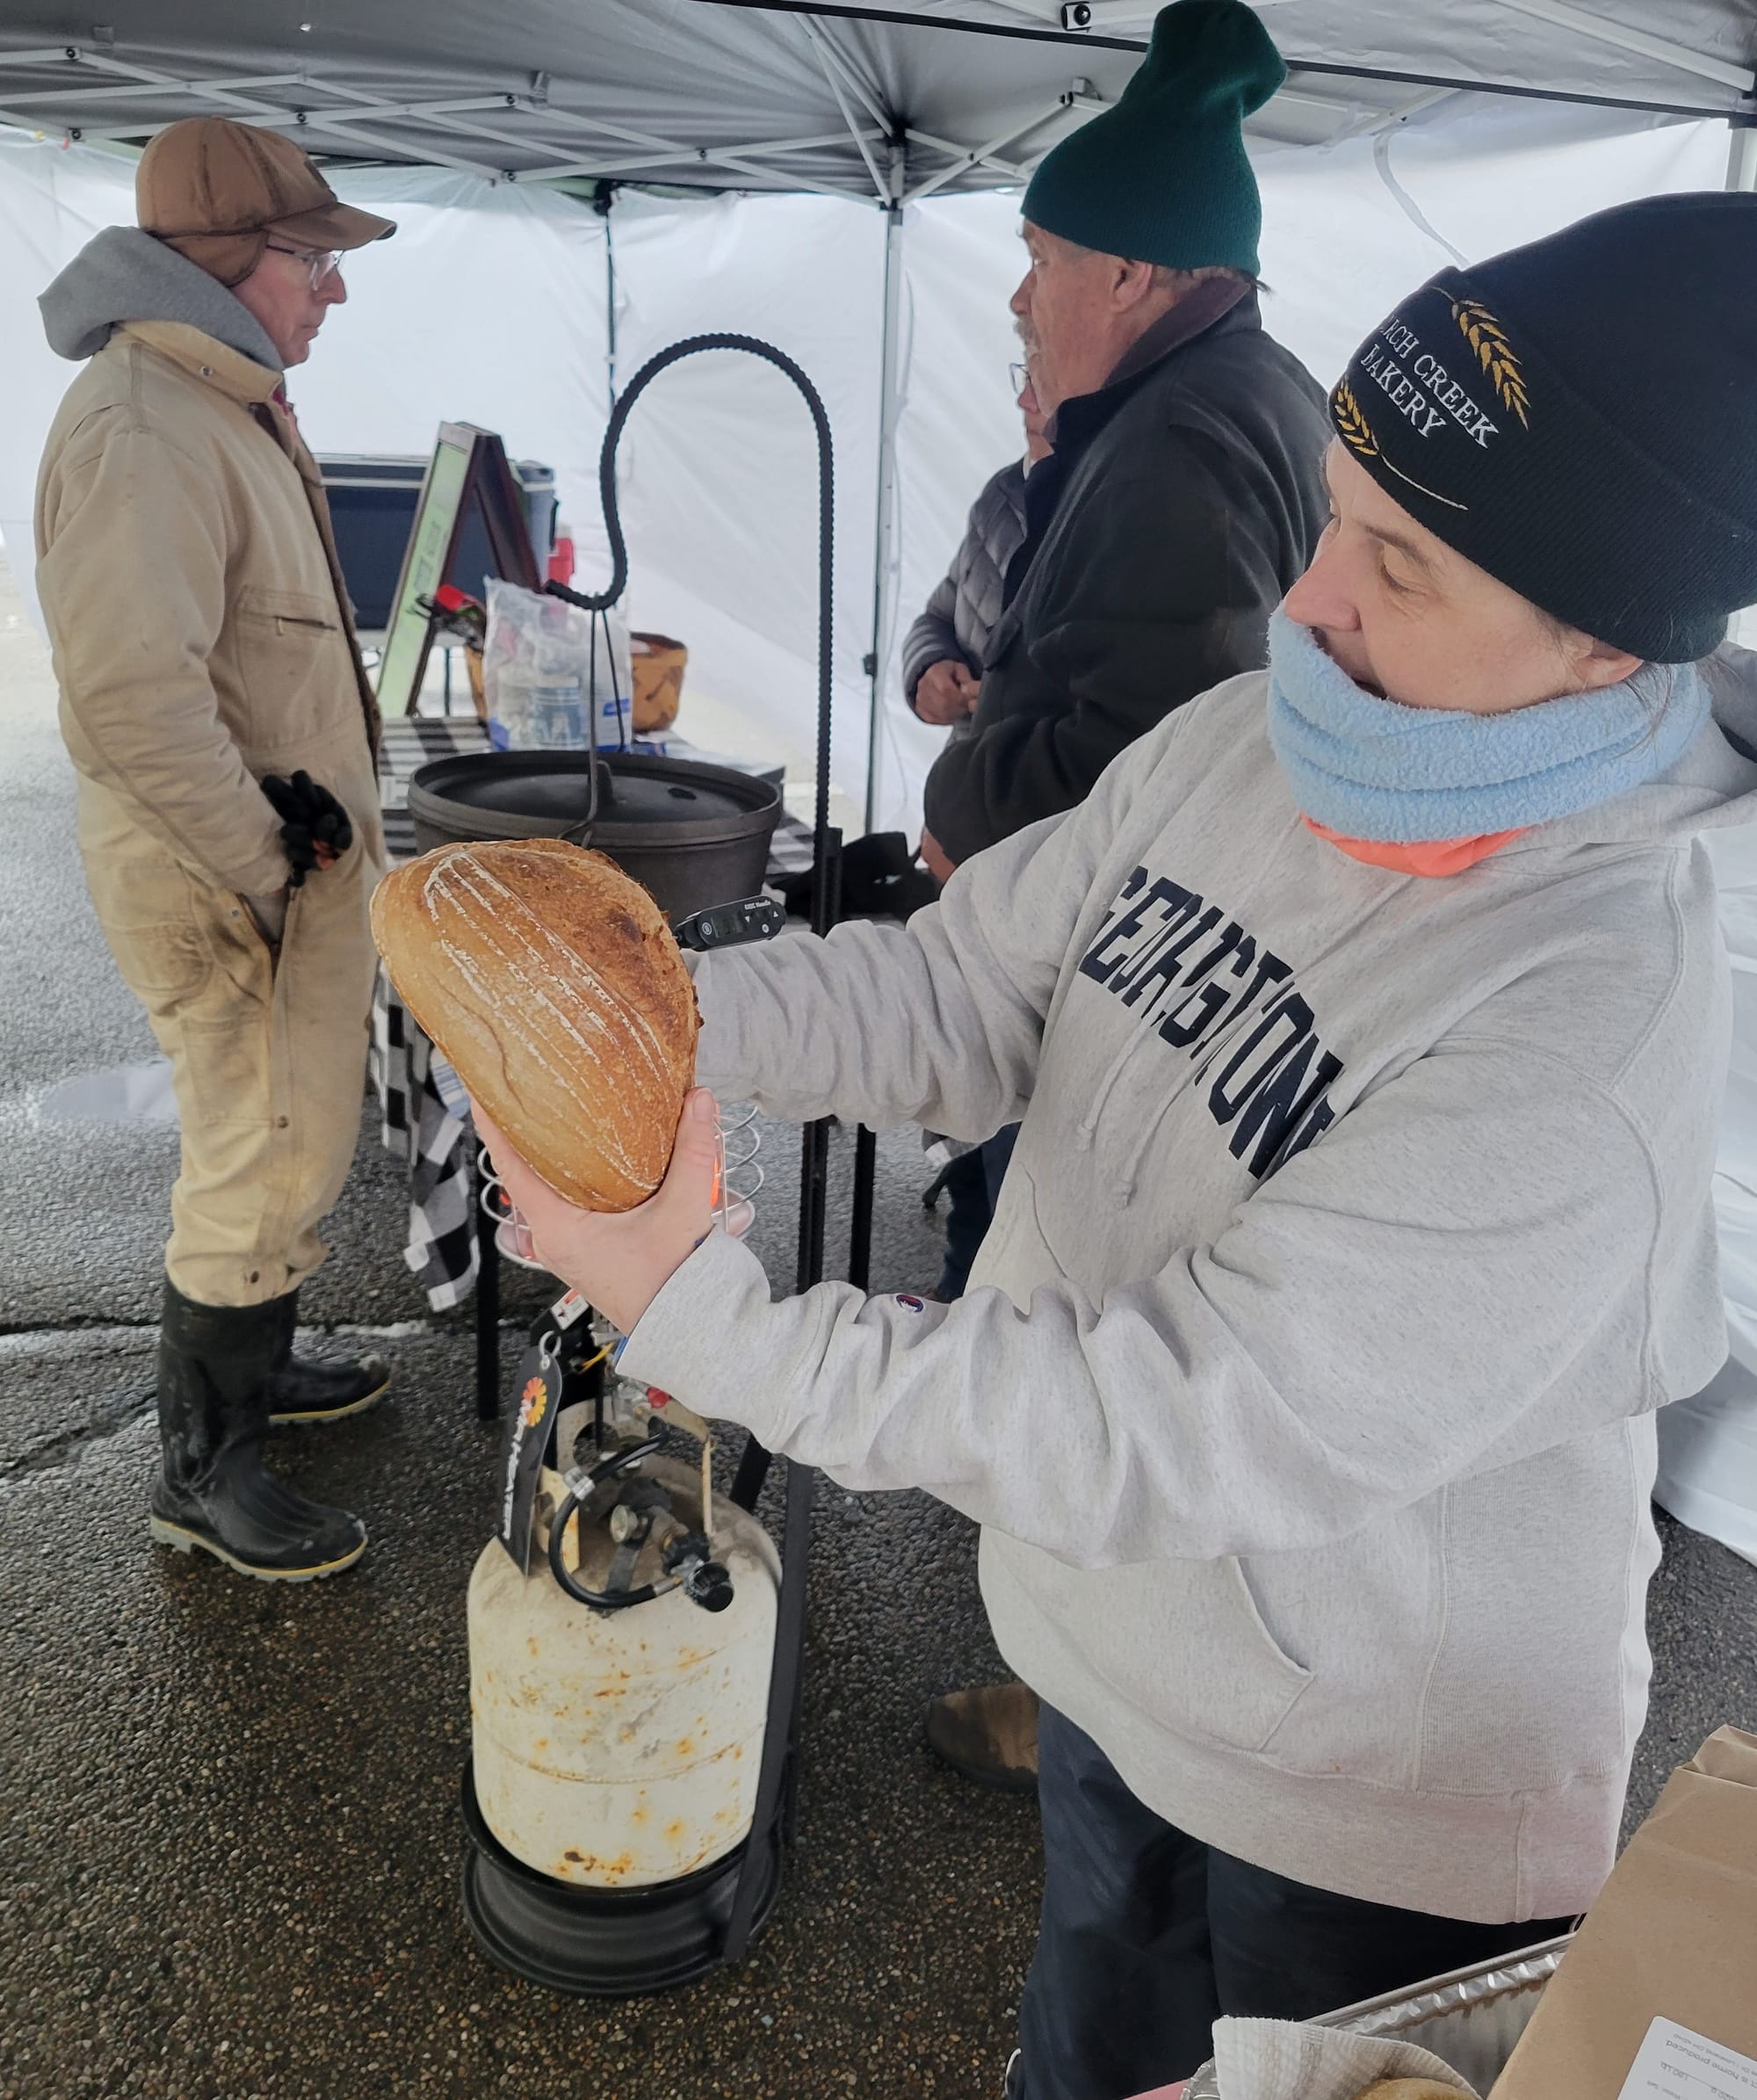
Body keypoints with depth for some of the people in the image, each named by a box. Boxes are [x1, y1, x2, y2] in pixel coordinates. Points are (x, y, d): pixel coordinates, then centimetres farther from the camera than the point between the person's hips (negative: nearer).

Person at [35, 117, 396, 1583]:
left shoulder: (231, 403, 13)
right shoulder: (140, 434, -22)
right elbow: (134, 705, -31)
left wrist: (318, 832, 13)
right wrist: (269, 869, -20)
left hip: (295, 863, 10)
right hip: (227, 895, -10)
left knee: (287, 1147, 22)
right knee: (266, 1175, 0)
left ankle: (258, 1366, 42)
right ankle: (205, 1471, 18)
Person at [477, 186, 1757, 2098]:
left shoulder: (1590, 1057, -35)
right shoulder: (1247, 741, -11)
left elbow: (1166, 1431, -34)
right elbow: (970, 985, -6)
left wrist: (696, 1318, -33)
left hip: (1367, 1805, -6)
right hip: (1112, 1650, 6)